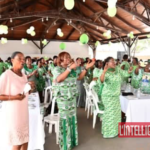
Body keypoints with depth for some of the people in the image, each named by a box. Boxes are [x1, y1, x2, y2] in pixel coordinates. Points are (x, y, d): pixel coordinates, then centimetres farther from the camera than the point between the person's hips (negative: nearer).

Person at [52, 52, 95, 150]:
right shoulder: (57, 69, -8)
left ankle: (72, 140, 30)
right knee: (65, 119, 1)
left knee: (72, 118, 14)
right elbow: (58, 79, -26)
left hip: (72, 97, 7)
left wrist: (86, 68, 7)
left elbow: (79, 77, 16)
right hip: (63, 98, -6)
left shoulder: (72, 69, 11)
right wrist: (70, 68, -27)